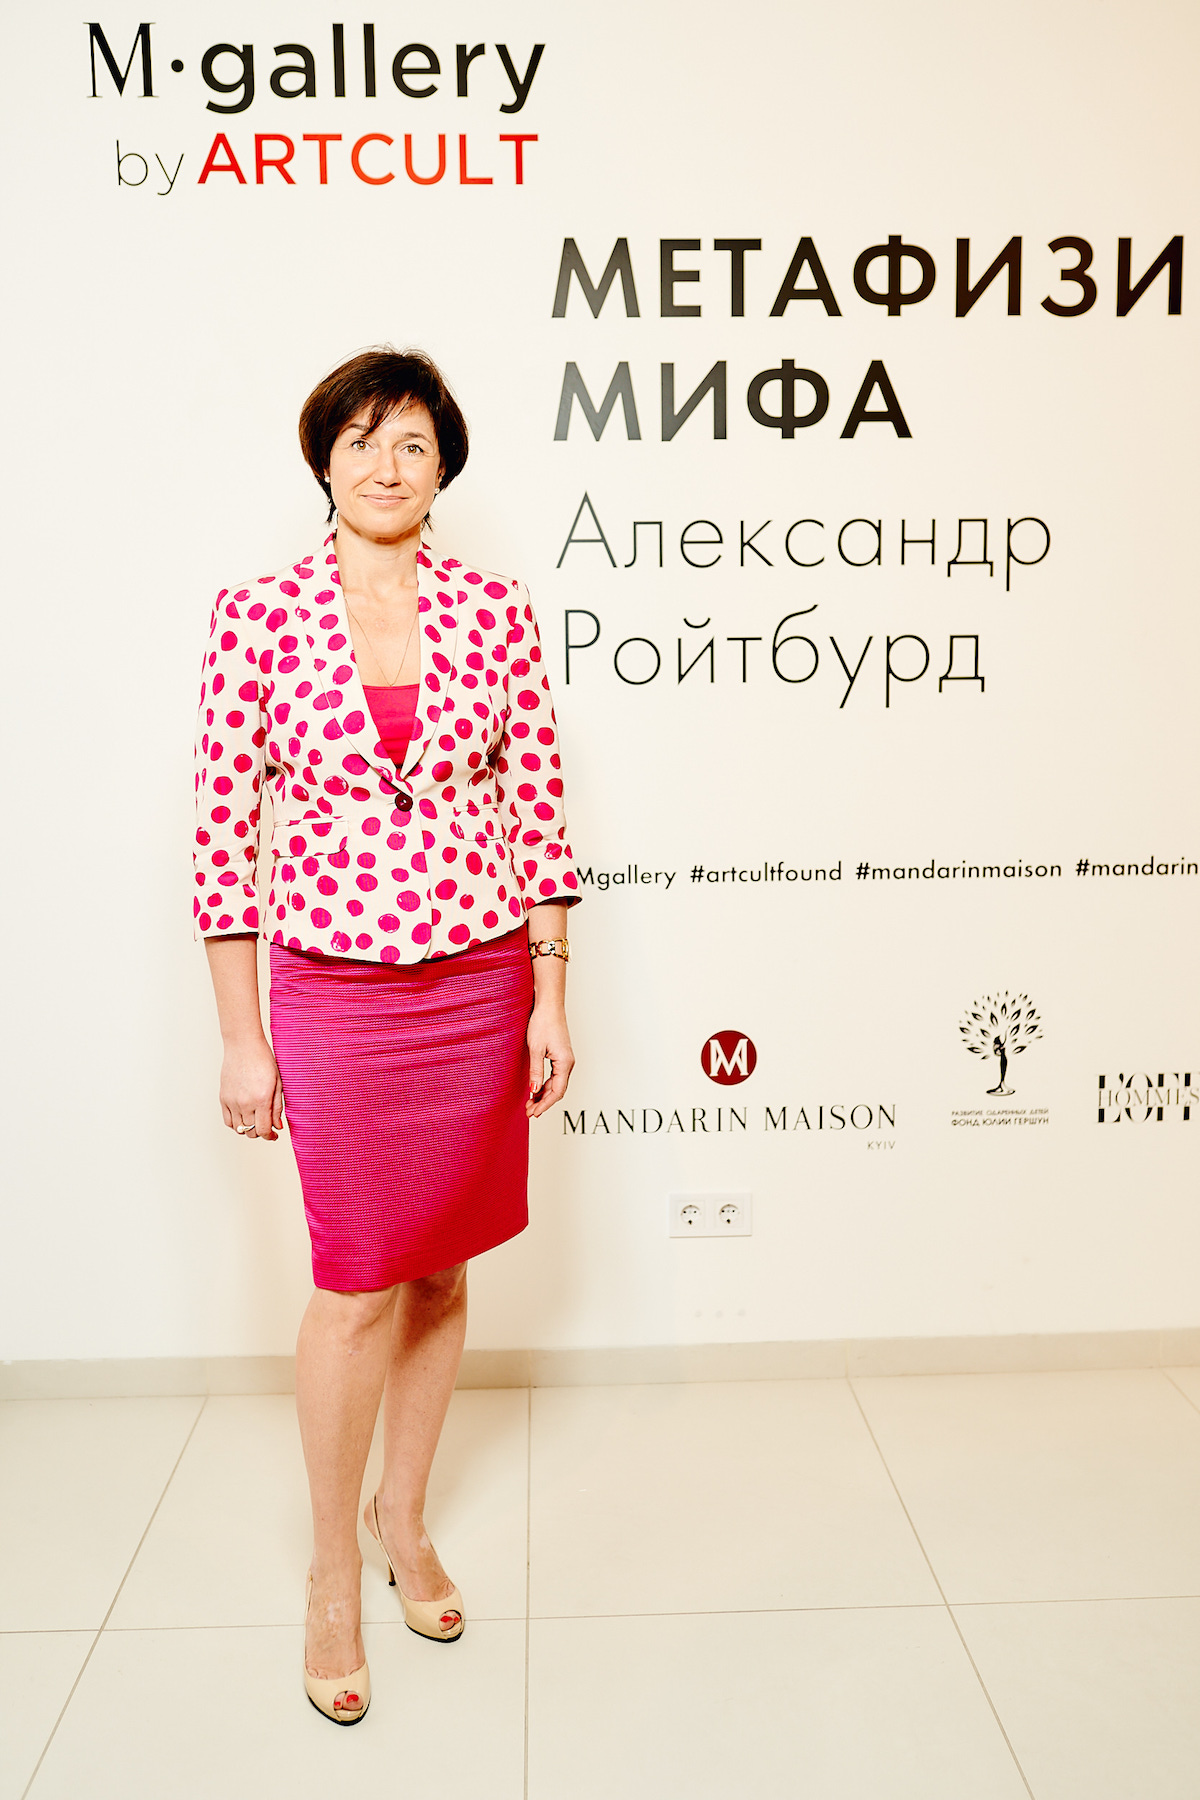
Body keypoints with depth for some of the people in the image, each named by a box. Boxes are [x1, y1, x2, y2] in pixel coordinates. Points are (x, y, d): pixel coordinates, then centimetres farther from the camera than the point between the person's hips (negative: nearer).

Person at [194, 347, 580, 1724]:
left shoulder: (494, 610, 1)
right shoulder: (258, 616, -4)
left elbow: (540, 809, 3)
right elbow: (225, 832, -3)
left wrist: (550, 998, 0)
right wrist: (240, 1040, -4)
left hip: (482, 980, 2)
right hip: (337, 990, -2)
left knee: (441, 1269, 14)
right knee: (356, 1288, 4)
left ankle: (404, 1518, 38)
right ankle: (333, 1575, 29)